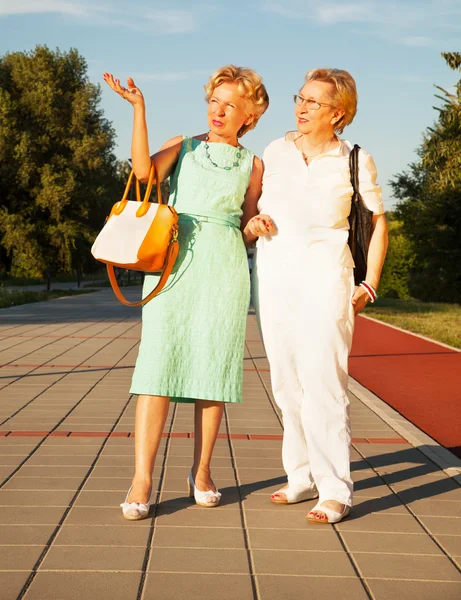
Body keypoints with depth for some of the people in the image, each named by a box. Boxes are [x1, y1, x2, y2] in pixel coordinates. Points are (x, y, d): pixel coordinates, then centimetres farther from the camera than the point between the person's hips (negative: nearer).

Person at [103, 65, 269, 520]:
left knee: (213, 367, 1)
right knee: (158, 362, -9)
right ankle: (141, 481, -10)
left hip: (225, 266, 1)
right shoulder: (183, 147, 13)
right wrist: (138, 108, -10)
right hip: (173, 260, -1)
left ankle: (201, 472, 15)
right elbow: (143, 169, -8)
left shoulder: (252, 164, 15)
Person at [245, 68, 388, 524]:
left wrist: (369, 285, 0)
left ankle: (335, 490, -5)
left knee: (322, 381, -11)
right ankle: (303, 476, 18)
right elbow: (252, 207, 21)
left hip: (323, 277, -4)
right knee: (286, 383, 8)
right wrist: (252, 225, -2)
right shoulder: (275, 152, 9)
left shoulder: (354, 162, -1)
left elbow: (378, 222, 7)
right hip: (272, 275, 5)